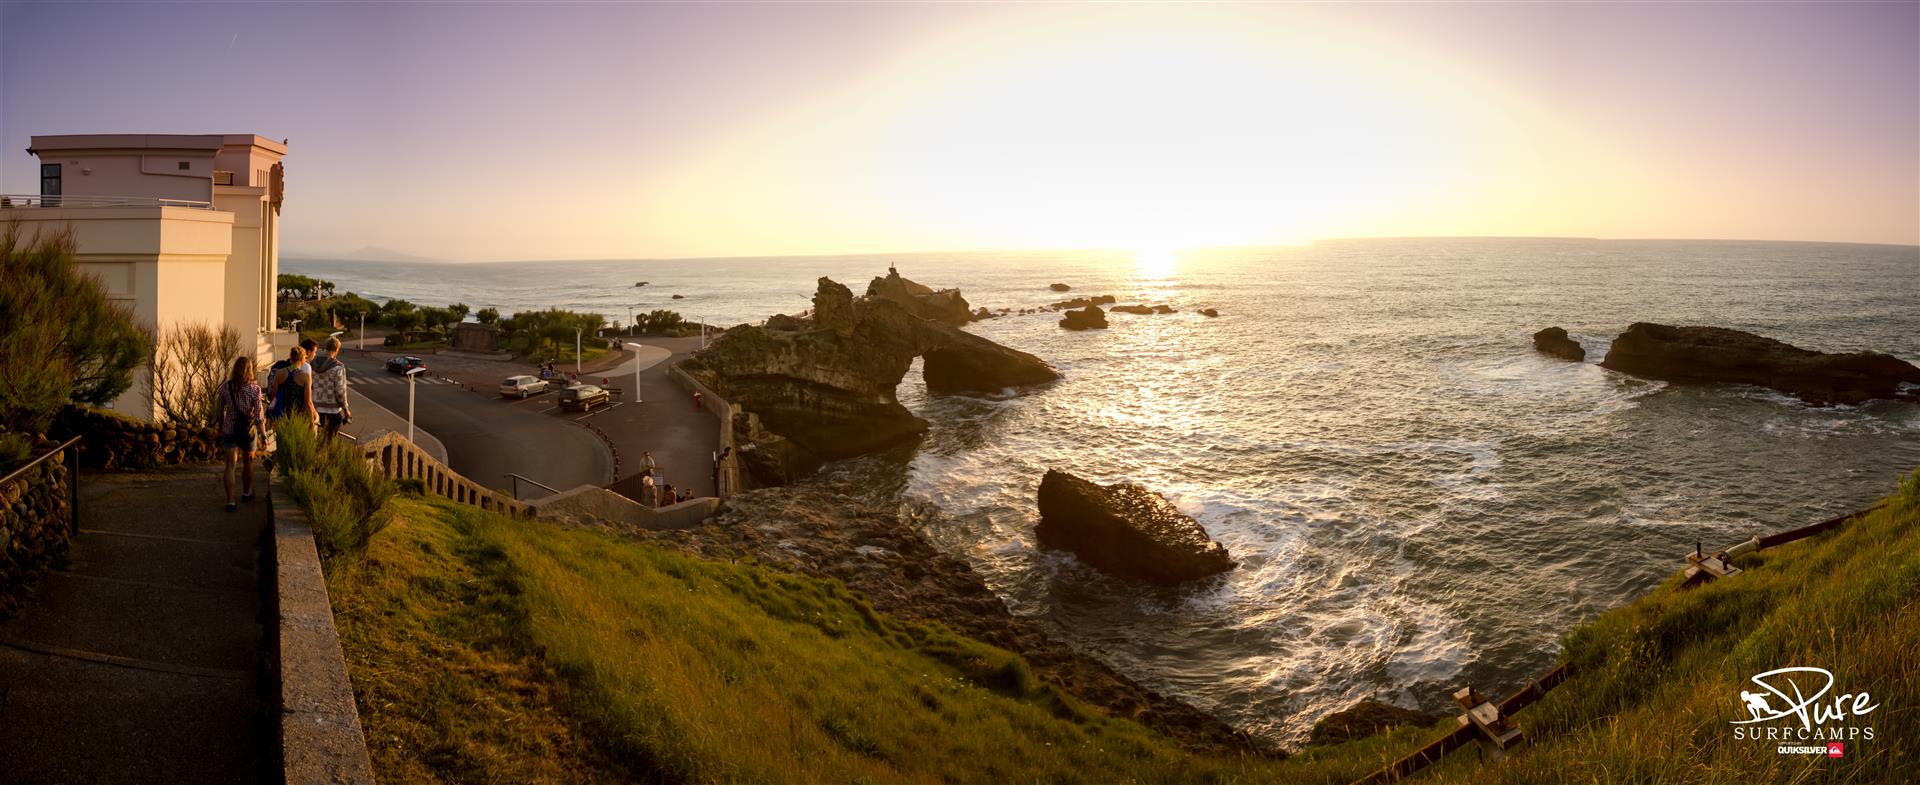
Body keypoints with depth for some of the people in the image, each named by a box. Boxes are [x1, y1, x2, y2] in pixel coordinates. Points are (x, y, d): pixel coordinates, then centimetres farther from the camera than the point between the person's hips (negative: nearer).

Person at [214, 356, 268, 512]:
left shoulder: (225, 387, -4)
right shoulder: (254, 388, -12)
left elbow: (218, 411, 5)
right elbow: (259, 414, -13)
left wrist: (221, 427, 22)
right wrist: (264, 434, -7)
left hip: (229, 430, 1)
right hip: (248, 431, -1)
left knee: (230, 465, 1)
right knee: (248, 462, 19)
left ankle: (230, 501, -7)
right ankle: (246, 493, 36)